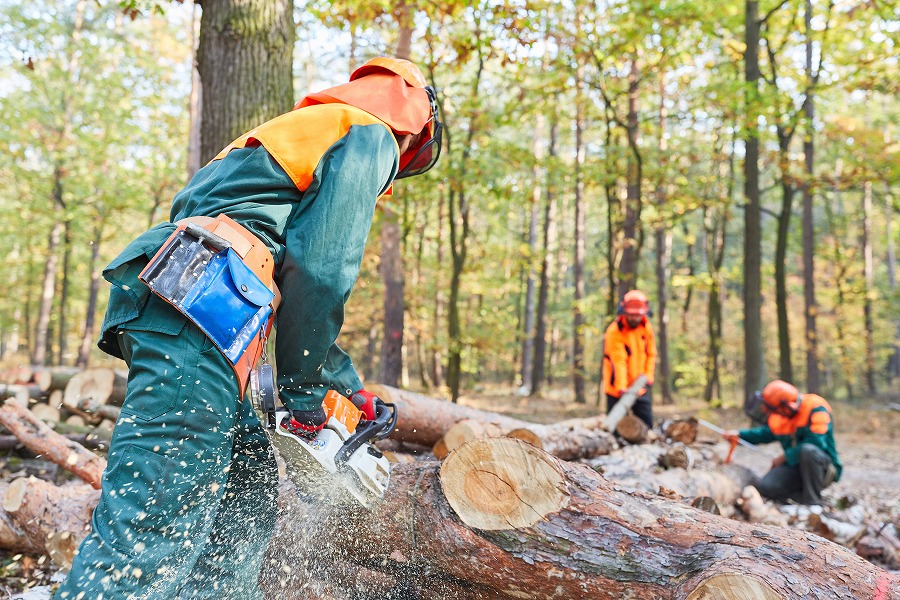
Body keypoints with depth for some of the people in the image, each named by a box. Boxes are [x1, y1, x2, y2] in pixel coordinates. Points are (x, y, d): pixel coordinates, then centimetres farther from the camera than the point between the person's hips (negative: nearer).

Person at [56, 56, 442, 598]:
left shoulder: (301, 130, 36)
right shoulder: (369, 134, 8)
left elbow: (289, 280, 34)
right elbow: (323, 268, -8)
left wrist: (348, 379, 33)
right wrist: (305, 393, 1)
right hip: (201, 309, -10)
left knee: (250, 484, 15)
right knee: (154, 526, -14)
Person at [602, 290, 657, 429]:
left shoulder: (647, 327, 1)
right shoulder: (614, 331, -18)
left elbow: (651, 354, 6)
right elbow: (619, 361, -25)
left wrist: (648, 376, -8)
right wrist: (621, 387, -33)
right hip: (618, 389, -5)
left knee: (647, 425, 5)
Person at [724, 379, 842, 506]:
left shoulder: (816, 409, -20)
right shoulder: (778, 416, 1)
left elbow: (816, 443, -29)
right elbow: (766, 433, 20)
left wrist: (785, 457, -20)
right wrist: (740, 434, 5)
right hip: (796, 466, 5)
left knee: (808, 450, -40)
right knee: (764, 487, -20)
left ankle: (813, 501, -22)